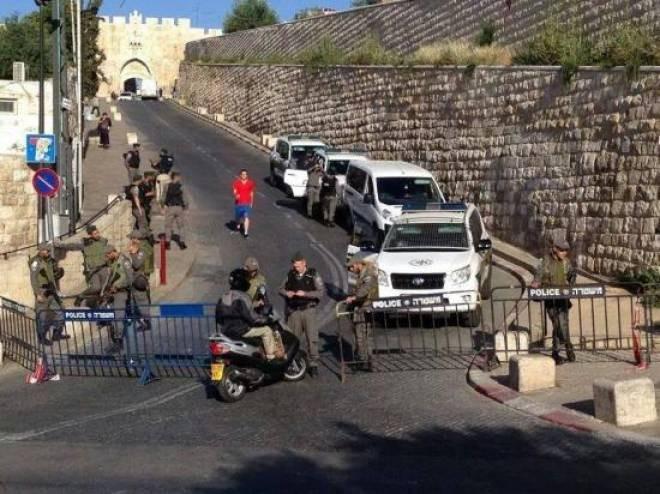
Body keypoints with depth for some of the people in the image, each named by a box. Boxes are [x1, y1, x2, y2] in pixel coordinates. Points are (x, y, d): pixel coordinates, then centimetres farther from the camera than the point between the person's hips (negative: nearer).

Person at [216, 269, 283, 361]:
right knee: (266, 330, 1)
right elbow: (251, 316, -21)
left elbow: (218, 317, 15)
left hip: (227, 331, 9)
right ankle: (271, 356, 3)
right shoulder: (242, 297, -18)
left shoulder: (223, 297, 9)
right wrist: (265, 320, -7)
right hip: (240, 331, -9)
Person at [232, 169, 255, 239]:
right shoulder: (236, 182, -6)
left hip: (247, 203, -1)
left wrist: (251, 203, 12)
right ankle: (238, 225, 51)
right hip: (238, 203, 1)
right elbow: (235, 191, -12)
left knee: (246, 217, -13)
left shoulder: (250, 182, 0)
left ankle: (246, 232, -17)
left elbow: (251, 193, 9)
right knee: (237, 216, 18)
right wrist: (236, 195, -36)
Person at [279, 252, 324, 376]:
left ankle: (313, 364, 2)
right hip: (293, 311, 3)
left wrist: (305, 294, -19)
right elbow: (281, 289, 15)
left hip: (308, 310, -3)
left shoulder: (313, 275, -2)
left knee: (312, 338, -5)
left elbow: (320, 292, -8)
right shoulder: (290, 275, 8)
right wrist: (286, 293, -7)